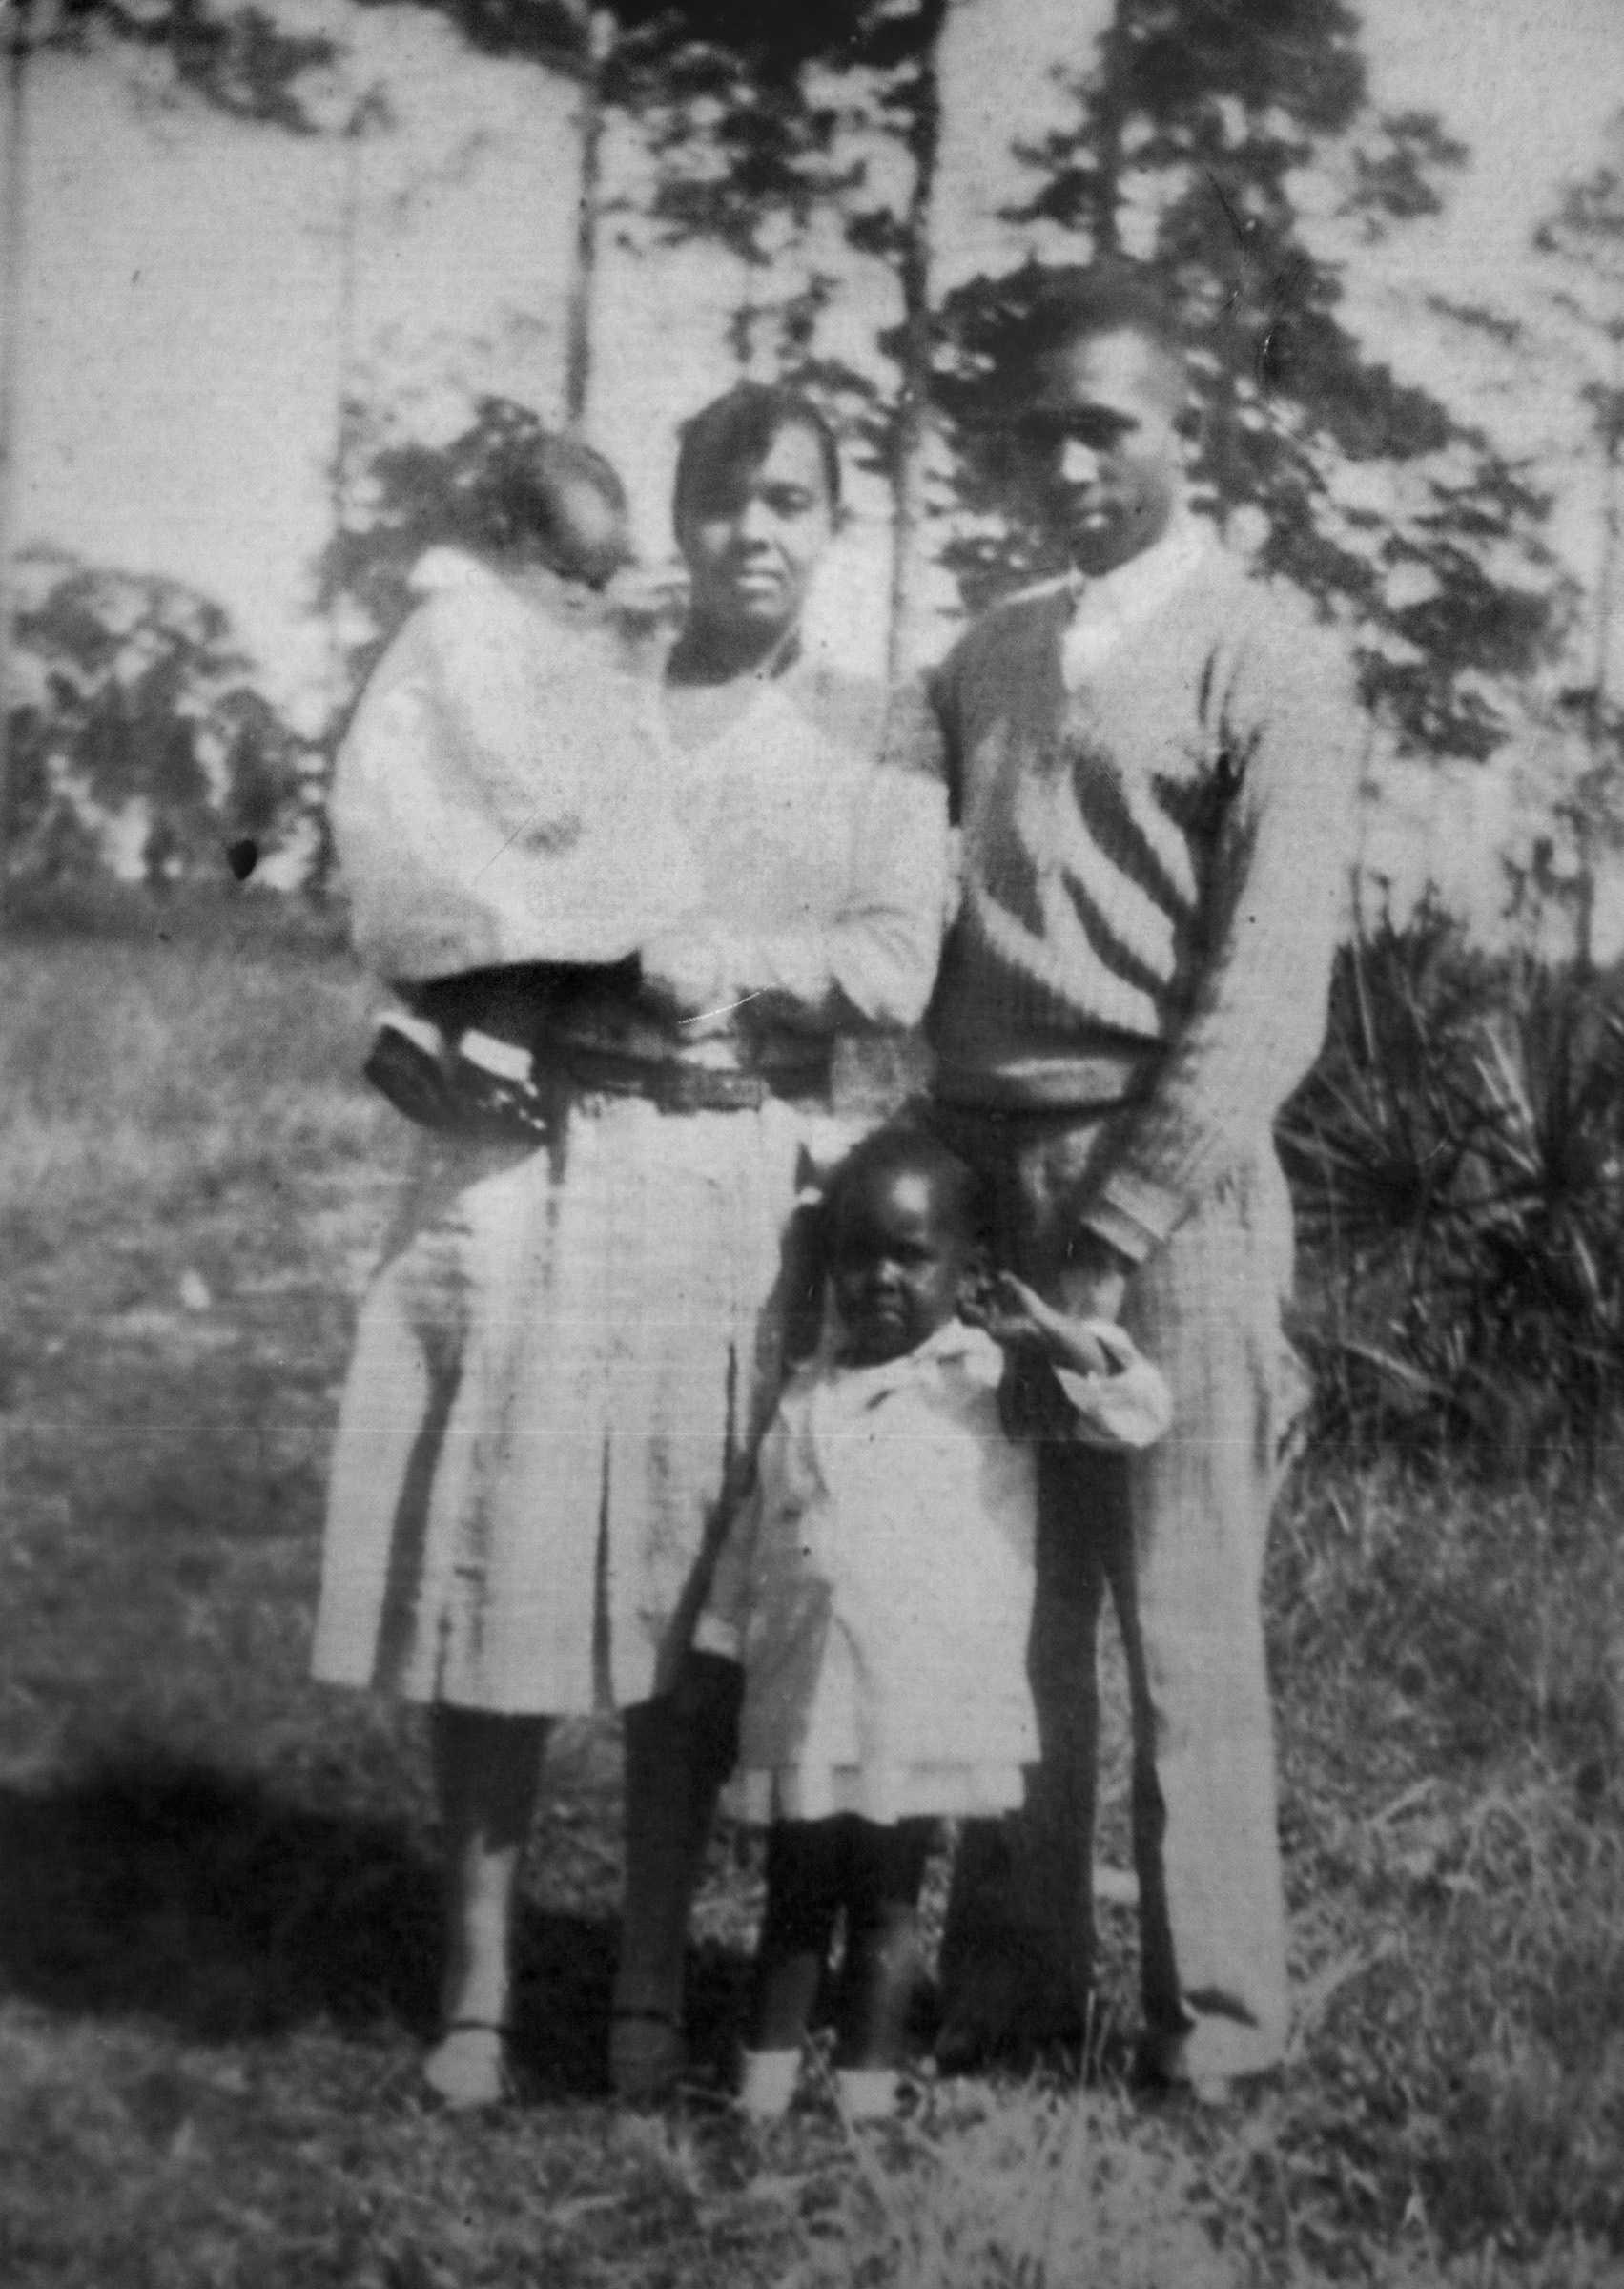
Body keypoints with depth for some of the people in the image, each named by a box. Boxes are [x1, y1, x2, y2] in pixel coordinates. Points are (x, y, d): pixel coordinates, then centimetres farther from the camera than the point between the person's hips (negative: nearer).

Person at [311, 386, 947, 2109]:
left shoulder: (869, 743, 9)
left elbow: (892, 975, -4)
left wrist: (679, 953, -11)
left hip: (740, 1199, 0)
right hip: (530, 1171, 0)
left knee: (697, 1593, 2)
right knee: (495, 1568, -2)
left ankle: (649, 1986, 15)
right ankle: (478, 1984, 8)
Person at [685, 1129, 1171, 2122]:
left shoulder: (993, 1379, 0)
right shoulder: (806, 1397, 11)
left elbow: (1139, 1413, -8)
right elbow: (754, 1537, 16)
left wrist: (1052, 1335, -21)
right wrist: (713, 1655, 13)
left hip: (924, 1707, -3)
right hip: (802, 1702, 3)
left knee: (887, 1900, 6)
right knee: (797, 1897, 11)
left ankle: (866, 2088, 14)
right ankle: (765, 2089, 18)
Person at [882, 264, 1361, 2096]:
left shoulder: (1263, 661, -2)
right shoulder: (981, 661, 17)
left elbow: (1264, 994, -9)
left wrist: (1113, 1234, -14)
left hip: (1166, 1199, -5)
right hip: (977, 1175, 5)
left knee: (1184, 1624, 0)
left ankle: (1213, 2020, 11)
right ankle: (1008, 1981, 21)